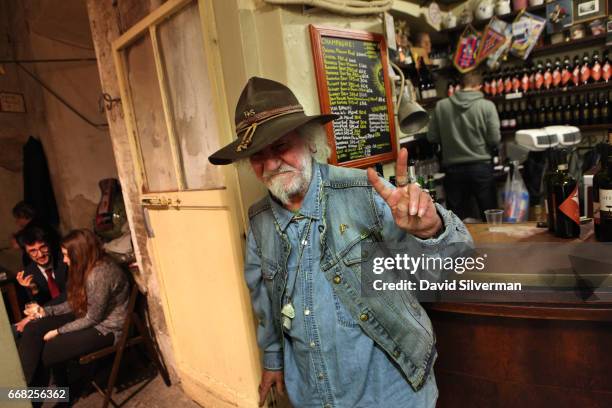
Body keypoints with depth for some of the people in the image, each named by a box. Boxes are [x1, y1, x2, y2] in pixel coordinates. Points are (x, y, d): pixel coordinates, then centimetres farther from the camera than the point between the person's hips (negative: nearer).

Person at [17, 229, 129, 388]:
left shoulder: (99, 274, -27)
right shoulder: (87, 267, 2)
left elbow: (92, 318, -20)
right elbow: (75, 303, 14)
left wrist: (58, 331, -10)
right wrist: (45, 311, 7)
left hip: (107, 327, -9)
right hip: (89, 317, 9)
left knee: (49, 350, -9)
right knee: (32, 328, -3)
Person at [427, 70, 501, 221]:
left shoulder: (441, 106, -3)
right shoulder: (487, 105, -7)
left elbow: (432, 137, 1)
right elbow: (495, 139, -8)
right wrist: (482, 143, 13)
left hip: (453, 169, 2)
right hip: (481, 167, -1)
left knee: (458, 219, 11)